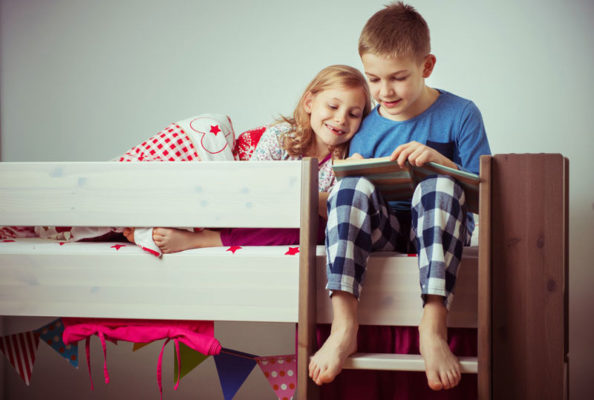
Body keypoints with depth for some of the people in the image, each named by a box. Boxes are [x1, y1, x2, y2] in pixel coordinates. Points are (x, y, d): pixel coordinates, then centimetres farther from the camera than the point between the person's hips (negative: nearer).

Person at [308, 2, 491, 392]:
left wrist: (440, 161, -19)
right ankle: (344, 327, -38)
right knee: (353, 184, -29)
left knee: (439, 184, -35)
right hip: (382, 228, 3)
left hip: (440, 225, -2)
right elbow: (354, 195, 16)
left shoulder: (460, 114, 2)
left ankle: (433, 329, -44)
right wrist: (356, 174, -8)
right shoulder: (366, 125, 10)